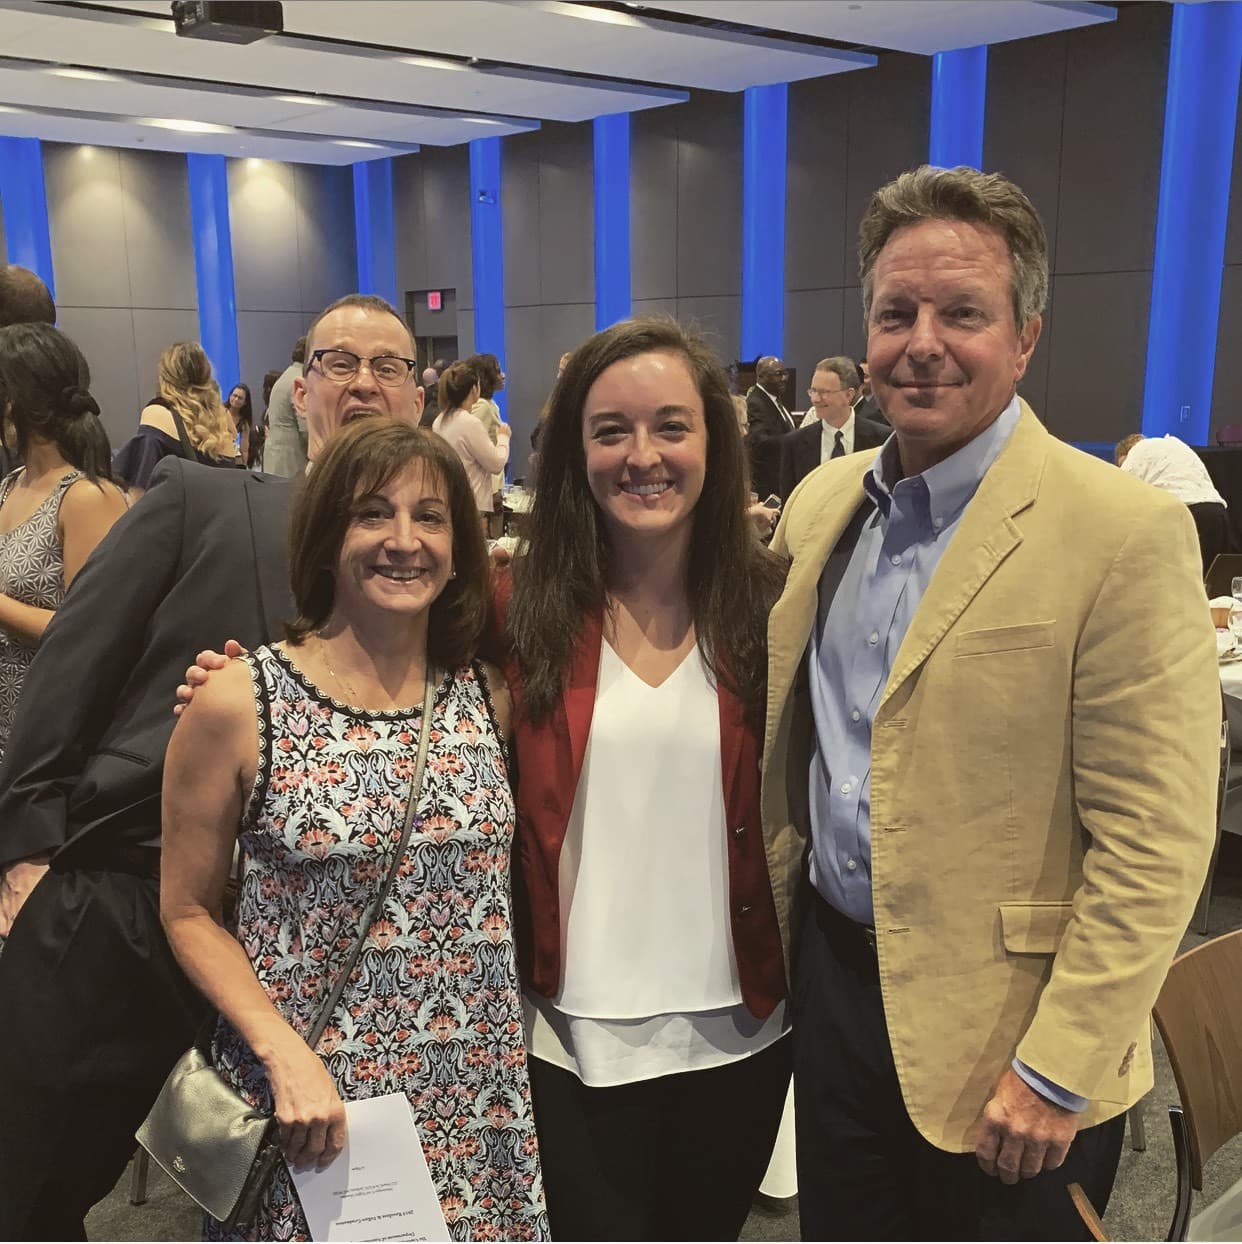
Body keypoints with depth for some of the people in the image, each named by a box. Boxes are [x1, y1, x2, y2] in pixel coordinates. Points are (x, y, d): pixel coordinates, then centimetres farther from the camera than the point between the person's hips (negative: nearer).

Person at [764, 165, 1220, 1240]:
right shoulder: (820, 504, 3)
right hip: (833, 980, 6)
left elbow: (1153, 843, -17)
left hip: (995, 1025, -5)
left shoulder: (1125, 533, -17)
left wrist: (1057, 1070, -16)